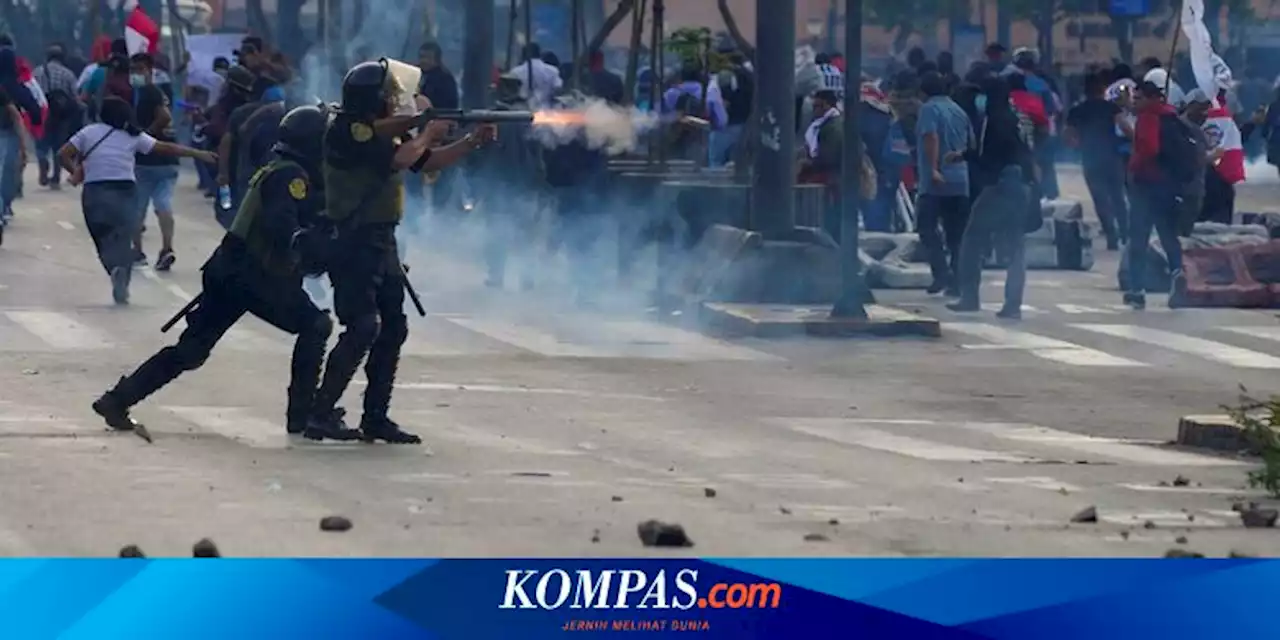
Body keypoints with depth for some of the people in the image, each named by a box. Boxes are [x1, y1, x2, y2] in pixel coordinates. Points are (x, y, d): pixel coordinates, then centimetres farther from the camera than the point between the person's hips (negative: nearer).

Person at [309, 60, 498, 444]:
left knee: (393, 328, 7)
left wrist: (474, 142, 7)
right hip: (354, 242, -10)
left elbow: (427, 163, 18)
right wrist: (428, 134, -7)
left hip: (380, 242, 10)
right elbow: (398, 159, -23)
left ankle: (376, 418, 11)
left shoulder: (378, 132, 16)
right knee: (363, 327, -16)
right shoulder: (348, 131, -13)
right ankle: (322, 410, -12)